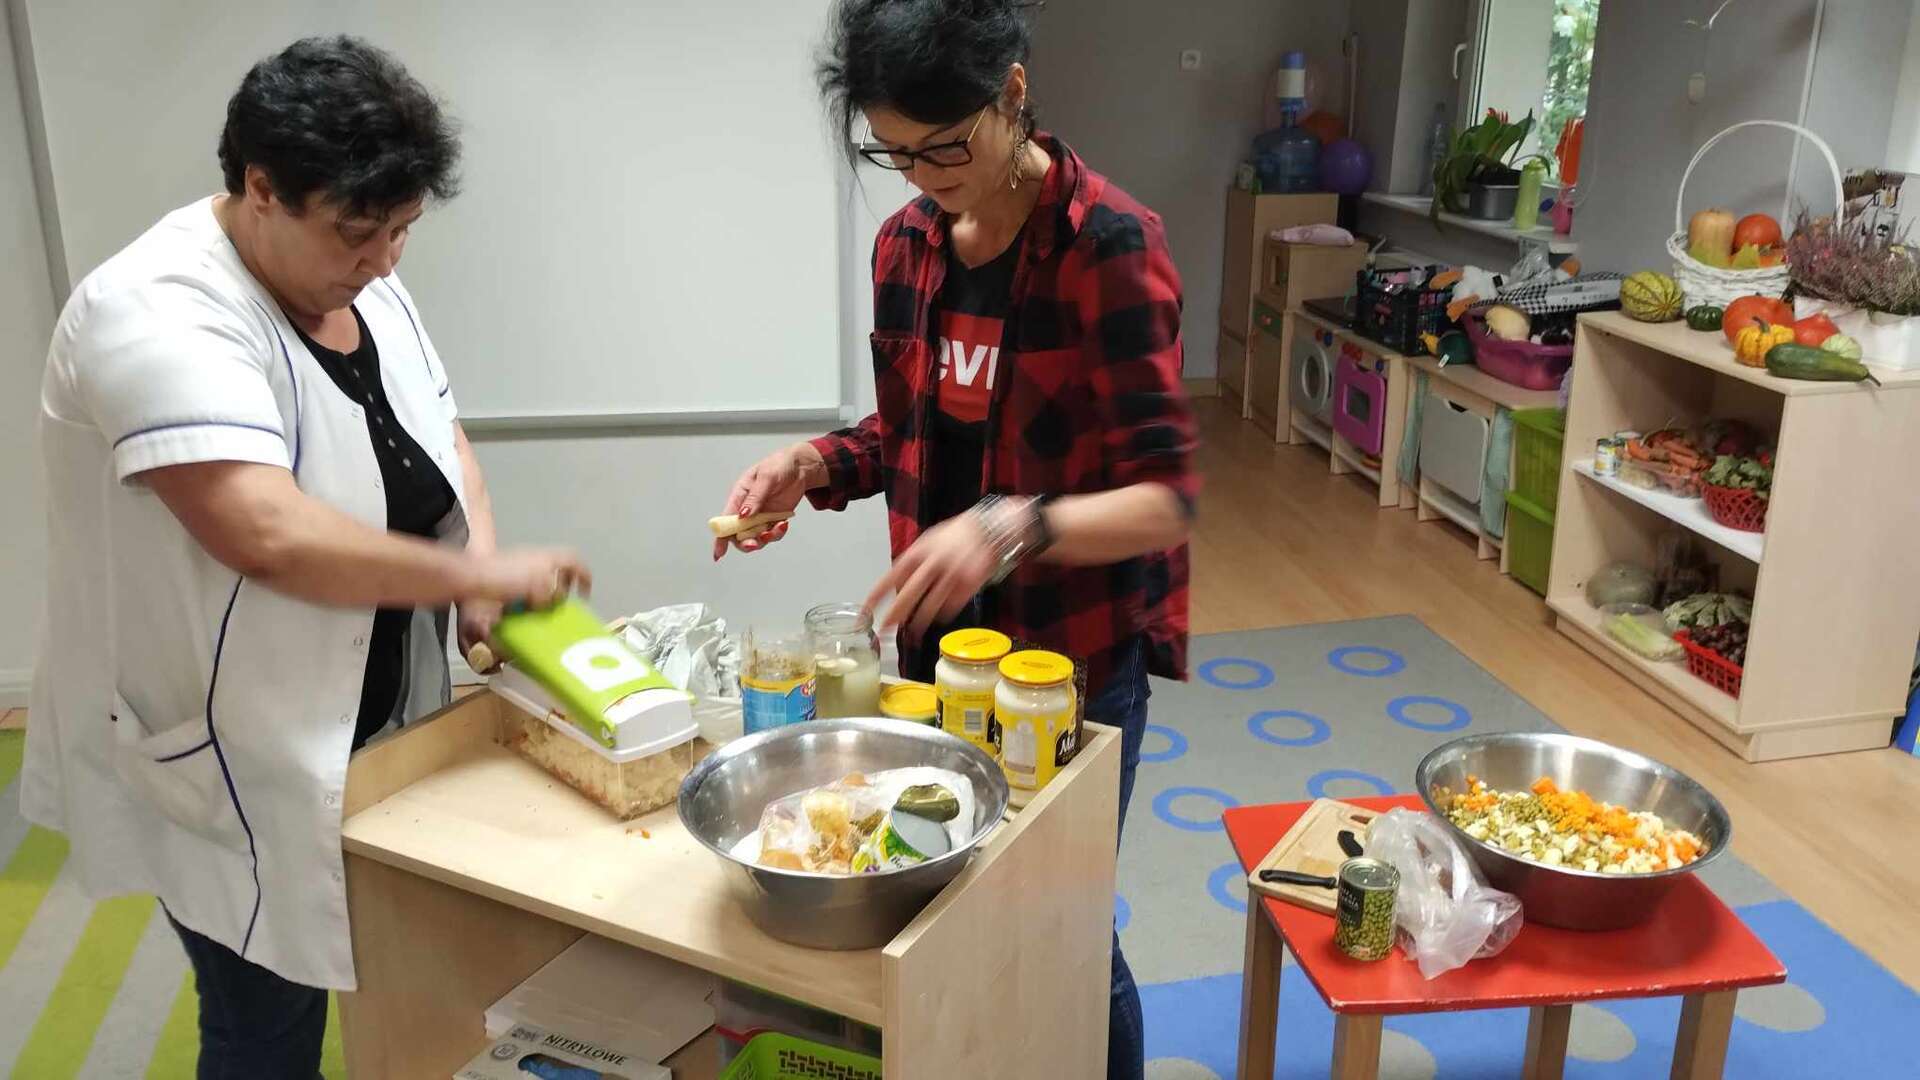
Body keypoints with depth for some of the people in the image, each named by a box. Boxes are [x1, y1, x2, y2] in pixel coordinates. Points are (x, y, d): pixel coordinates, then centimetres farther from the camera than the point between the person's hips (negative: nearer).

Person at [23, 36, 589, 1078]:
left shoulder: (363, 286, 3)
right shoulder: (159, 312, -25)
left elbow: (442, 440, 9)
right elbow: (268, 532, -35)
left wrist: (479, 570, -9)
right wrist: (479, 573, -26)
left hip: (367, 727, 8)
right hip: (228, 759, -8)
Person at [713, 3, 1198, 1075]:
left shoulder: (1111, 243, -18)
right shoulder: (907, 243, 1)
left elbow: (1165, 497, -21)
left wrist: (1014, 525, -36)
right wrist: (814, 463, -6)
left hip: (1077, 653, -5)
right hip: (939, 639, 6)